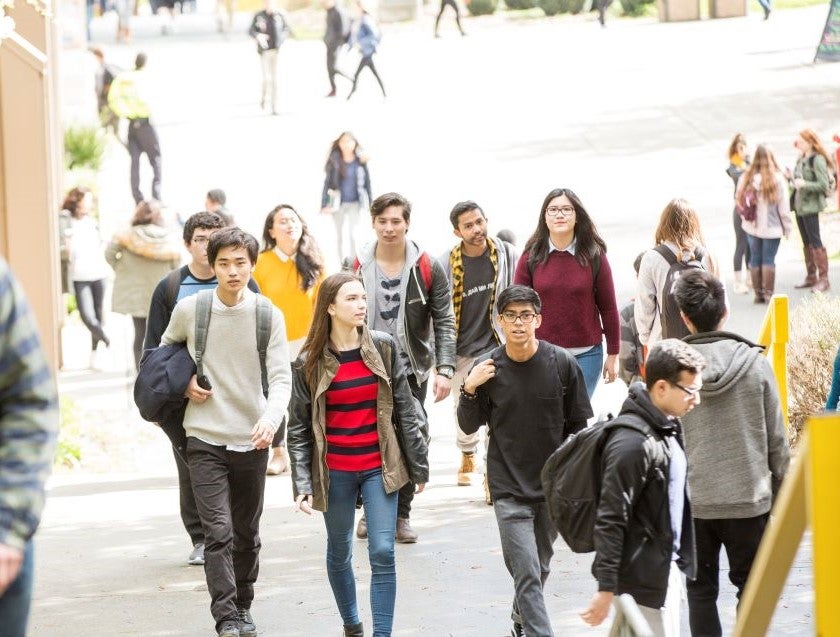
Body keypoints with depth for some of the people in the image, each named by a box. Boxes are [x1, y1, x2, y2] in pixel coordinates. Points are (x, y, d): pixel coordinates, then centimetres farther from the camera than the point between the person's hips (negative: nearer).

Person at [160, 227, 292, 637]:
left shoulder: (269, 315, -5)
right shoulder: (189, 310, -4)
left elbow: (281, 377, -10)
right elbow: (165, 350, 16)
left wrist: (270, 418, -28)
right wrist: (184, 383, -1)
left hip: (252, 439, 1)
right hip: (205, 438, -1)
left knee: (247, 534, 14)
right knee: (218, 532, -12)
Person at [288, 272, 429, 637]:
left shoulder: (383, 348, -2)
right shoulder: (310, 363, -5)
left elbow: (405, 410, 3)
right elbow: (299, 429, -2)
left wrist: (418, 466, 4)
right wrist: (302, 485, -9)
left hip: (379, 467, 0)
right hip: (334, 472, 0)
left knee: (383, 553, -8)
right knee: (339, 552, 14)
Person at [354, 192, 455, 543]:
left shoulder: (428, 268, -3)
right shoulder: (358, 268, 0)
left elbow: (444, 322, -4)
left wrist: (444, 369, -14)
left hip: (411, 371, -1)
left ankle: (401, 514, 15)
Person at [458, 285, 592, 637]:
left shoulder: (563, 363, -7)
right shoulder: (487, 368, -7)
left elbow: (579, 426, 3)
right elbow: (469, 426, 3)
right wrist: (469, 390, -14)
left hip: (554, 486, 2)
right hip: (509, 489, -2)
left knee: (540, 567, 18)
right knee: (526, 573, -10)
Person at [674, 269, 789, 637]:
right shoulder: (755, 363, -6)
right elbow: (776, 438, -1)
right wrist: (781, 491, 12)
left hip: (693, 500, 0)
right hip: (750, 497, 0)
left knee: (700, 589, 11)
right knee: (750, 586, 11)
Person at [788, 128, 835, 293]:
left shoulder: (817, 160, -14)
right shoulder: (801, 159, 11)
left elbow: (824, 185, -19)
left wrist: (804, 184, -24)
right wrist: (792, 177, 0)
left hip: (811, 206, -9)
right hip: (799, 205, 9)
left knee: (815, 242, -6)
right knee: (806, 243, 14)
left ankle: (823, 279, -2)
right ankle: (811, 276, 22)